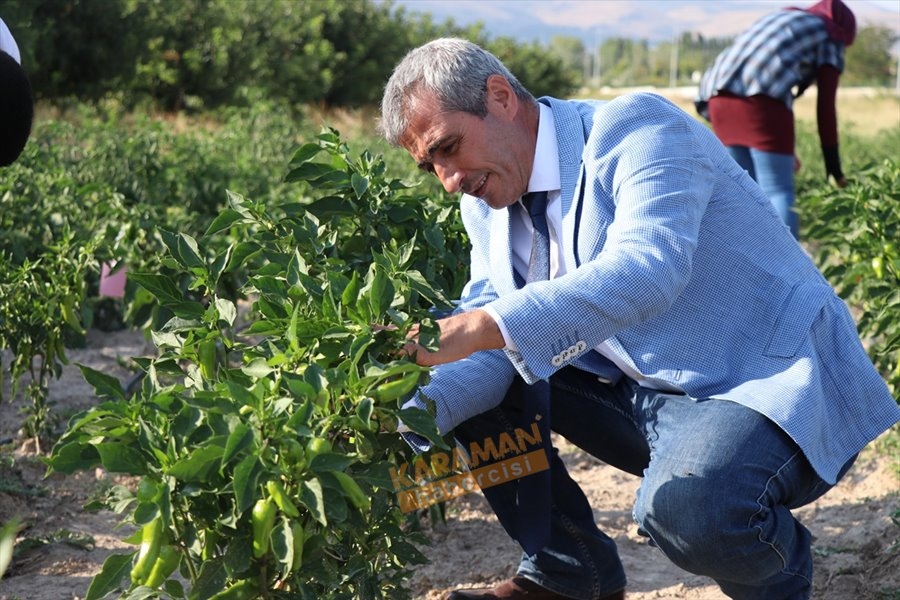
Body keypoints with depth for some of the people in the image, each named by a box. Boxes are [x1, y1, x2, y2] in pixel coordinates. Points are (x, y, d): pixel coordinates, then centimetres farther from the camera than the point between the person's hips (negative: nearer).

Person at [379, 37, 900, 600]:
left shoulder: (634, 128, -18)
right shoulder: (487, 194, 6)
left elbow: (647, 268, -35)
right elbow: (495, 328, 0)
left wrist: (484, 326, -44)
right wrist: (425, 409, -21)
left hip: (773, 385, -7)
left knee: (684, 506, -36)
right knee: (468, 384, -1)